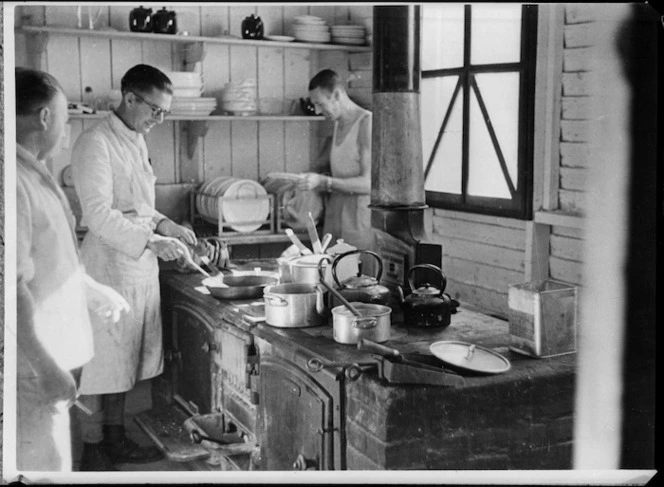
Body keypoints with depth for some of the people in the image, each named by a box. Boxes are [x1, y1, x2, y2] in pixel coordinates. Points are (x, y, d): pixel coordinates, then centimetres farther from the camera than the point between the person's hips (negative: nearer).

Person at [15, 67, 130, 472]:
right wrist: (45, 367, -26)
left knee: (53, 461, 20)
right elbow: (14, 286, -26)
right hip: (35, 366, -10)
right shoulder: (17, 184, -22)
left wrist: (95, 292, 30)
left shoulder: (36, 175, 10)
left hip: (55, 354, 10)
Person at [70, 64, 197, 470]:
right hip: (109, 265, -9)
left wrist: (166, 225, 6)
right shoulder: (96, 143, -14)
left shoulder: (137, 142, 14)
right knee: (100, 361, 1)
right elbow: (99, 215, -21)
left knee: (125, 358, 15)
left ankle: (116, 440, 28)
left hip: (141, 266, 9)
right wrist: (150, 242, -24)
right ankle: (93, 453, 13)